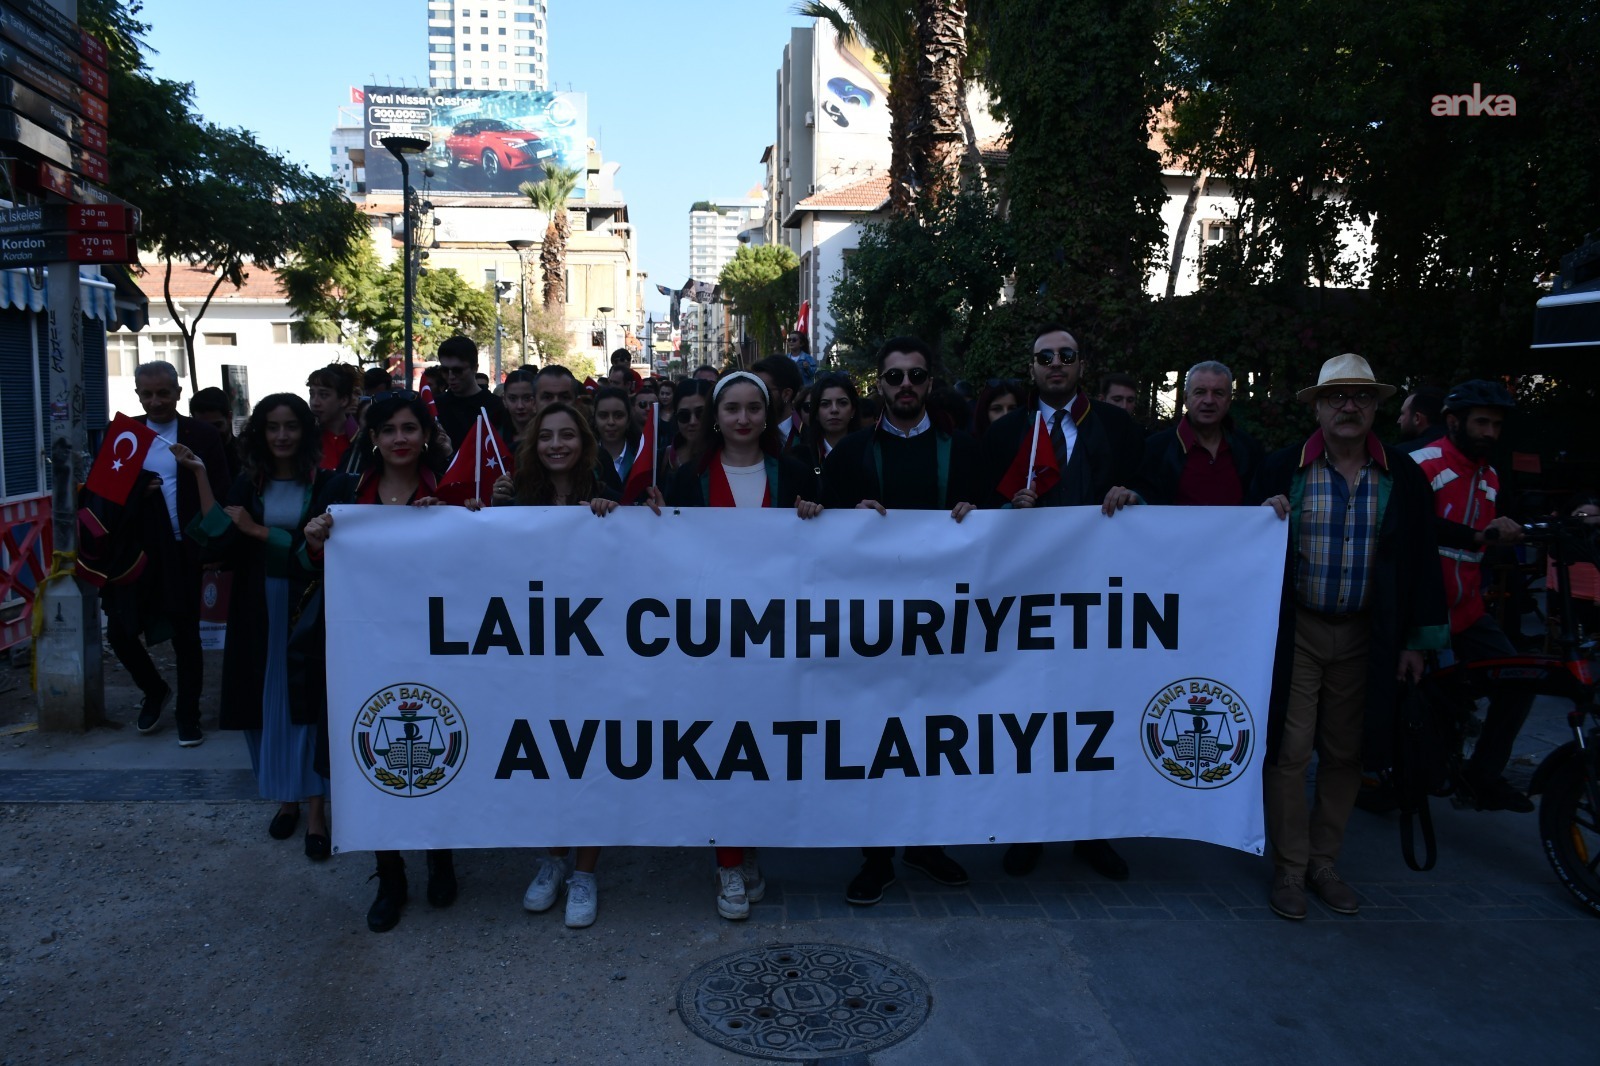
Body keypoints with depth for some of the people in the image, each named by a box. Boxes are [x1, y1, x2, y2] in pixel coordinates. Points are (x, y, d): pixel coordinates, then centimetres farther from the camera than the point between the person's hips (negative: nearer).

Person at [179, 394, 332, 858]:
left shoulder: (324, 483, -3)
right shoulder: (248, 484, 5)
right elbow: (219, 543, -6)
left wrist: (256, 530, -9)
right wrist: (199, 476, -8)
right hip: (258, 610, 3)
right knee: (268, 701, 8)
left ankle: (316, 809, 6)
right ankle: (286, 798, 24)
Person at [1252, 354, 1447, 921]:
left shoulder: (1403, 476, 3)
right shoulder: (1282, 468, -1)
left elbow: (1420, 560, 6)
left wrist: (1417, 640, 4)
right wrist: (1266, 516, -19)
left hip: (1364, 636, 2)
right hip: (1295, 632, -2)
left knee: (1344, 754, 10)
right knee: (1289, 751, -2)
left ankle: (1325, 862, 25)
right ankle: (1289, 869, 12)